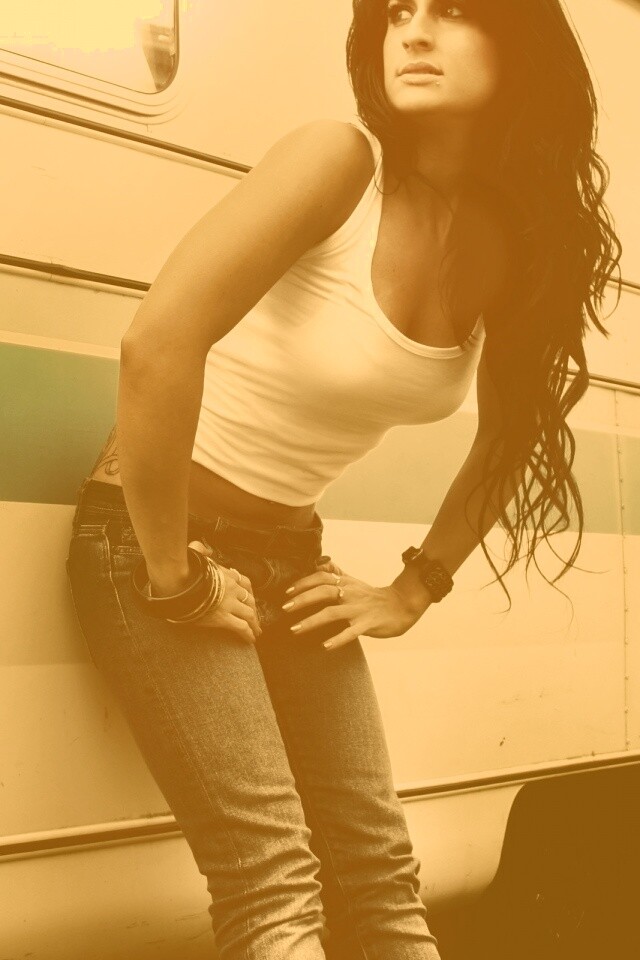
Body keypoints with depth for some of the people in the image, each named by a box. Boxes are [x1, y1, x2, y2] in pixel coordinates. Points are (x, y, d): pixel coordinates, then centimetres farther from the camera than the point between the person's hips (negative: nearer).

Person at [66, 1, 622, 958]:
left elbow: (511, 439, 15)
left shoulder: (514, 242, 0)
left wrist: (411, 592, 8)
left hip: (288, 555, 6)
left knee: (382, 878, 7)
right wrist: (176, 575, -22)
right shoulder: (341, 161, -19)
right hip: (151, 536, -6)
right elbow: (157, 345, -30)